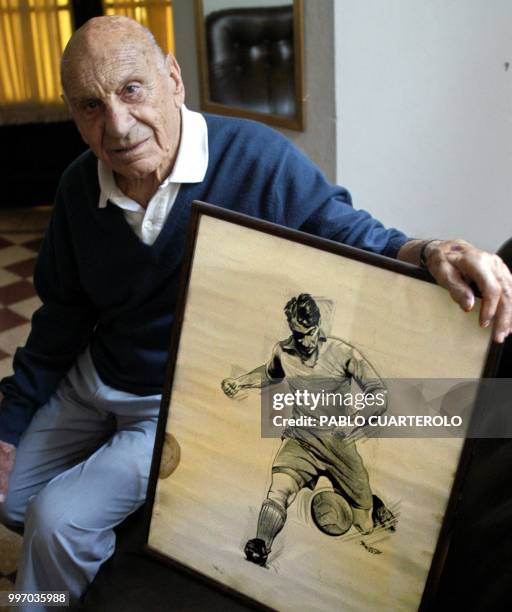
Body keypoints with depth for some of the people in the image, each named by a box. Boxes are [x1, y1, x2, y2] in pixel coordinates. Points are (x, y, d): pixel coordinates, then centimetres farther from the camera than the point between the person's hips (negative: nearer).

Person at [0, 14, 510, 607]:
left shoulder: (258, 159, -25)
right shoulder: (79, 188, -8)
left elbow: (355, 239, -20)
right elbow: (62, 314, 3)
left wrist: (429, 253, -44)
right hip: (91, 378, 6)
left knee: (59, 520, -15)